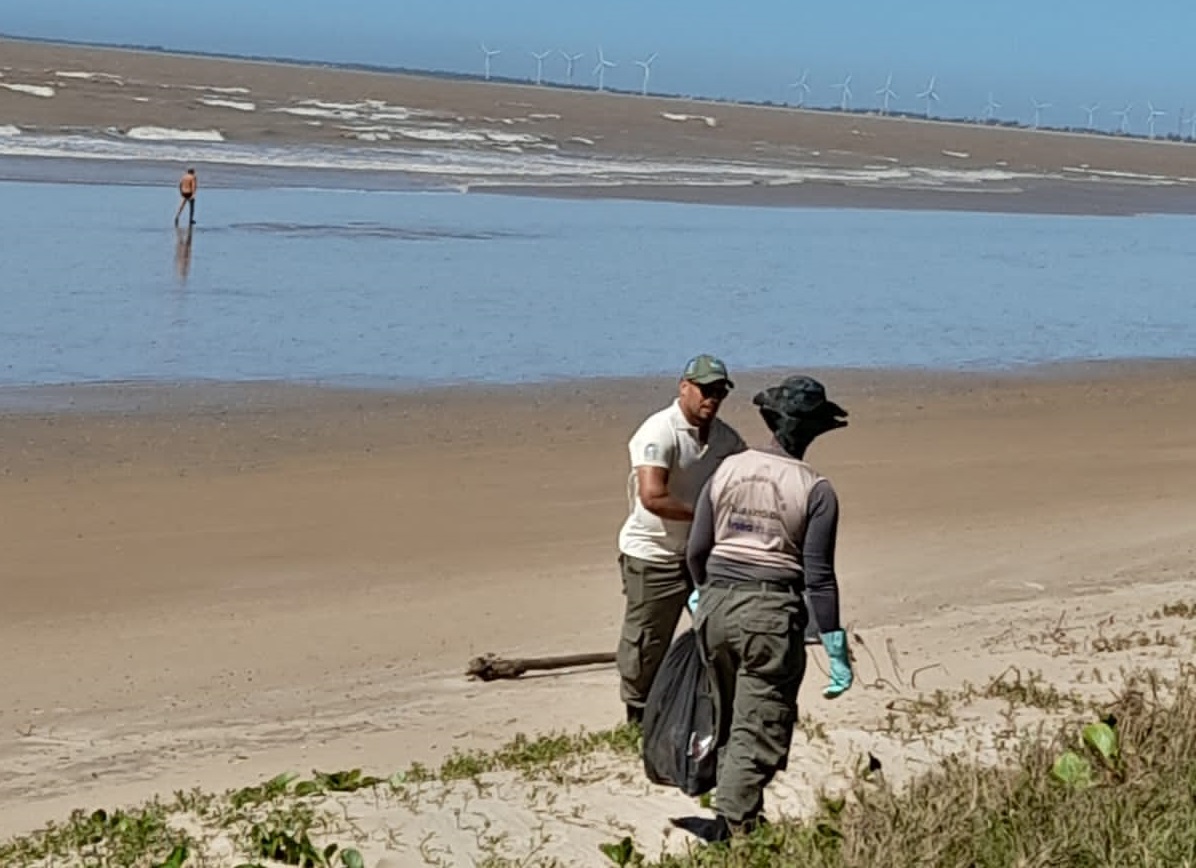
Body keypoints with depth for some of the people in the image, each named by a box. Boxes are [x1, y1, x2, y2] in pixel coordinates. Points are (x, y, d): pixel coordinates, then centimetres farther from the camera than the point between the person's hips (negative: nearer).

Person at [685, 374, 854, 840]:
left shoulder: (728, 468, 2)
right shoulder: (816, 491, -8)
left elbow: (696, 549, 6)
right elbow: (818, 575, -10)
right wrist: (836, 650, -5)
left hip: (717, 606, 5)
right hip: (773, 613, -4)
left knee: (730, 720, 22)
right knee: (759, 732, 1)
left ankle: (734, 808, 32)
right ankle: (731, 827, -6)